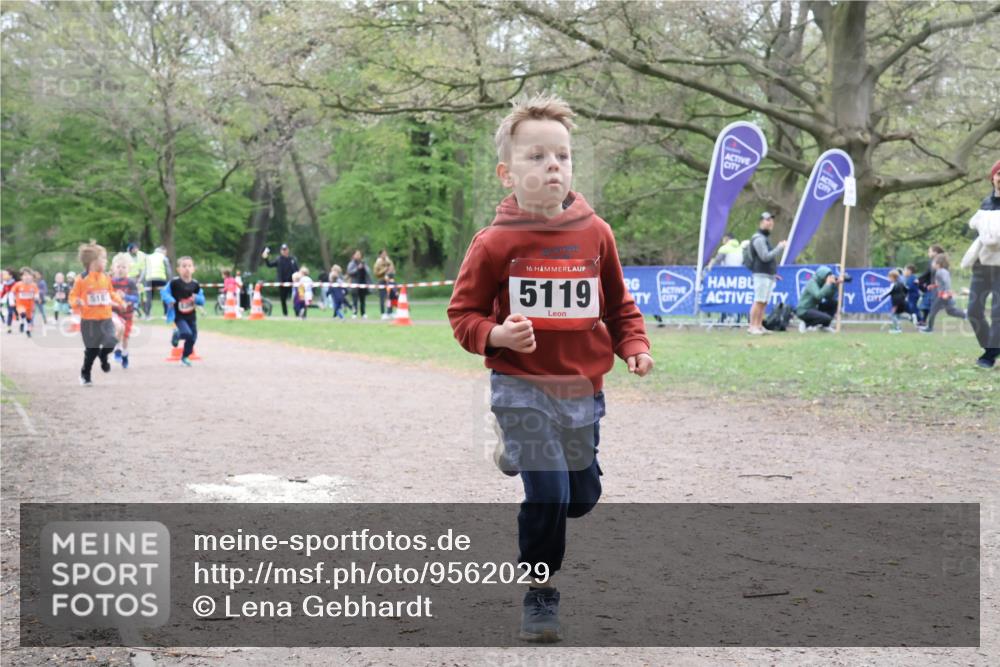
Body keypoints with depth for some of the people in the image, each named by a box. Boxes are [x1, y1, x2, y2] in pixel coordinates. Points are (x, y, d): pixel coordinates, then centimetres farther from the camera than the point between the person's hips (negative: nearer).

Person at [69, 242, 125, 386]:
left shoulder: (106, 277, 6)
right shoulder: (81, 279, -11)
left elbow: (111, 292, 20)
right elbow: (73, 296, -6)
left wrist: (118, 300, 5)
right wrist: (76, 303, -26)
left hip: (106, 318, 4)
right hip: (89, 320, -4)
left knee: (111, 342, -13)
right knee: (92, 350, 2)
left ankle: (103, 357, 22)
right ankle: (85, 374, 24)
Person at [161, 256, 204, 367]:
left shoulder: (195, 284, -1)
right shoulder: (174, 282, -13)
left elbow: (202, 300, 6)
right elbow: (164, 292, -5)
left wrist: (197, 298, -17)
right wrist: (169, 300, -24)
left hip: (191, 316, 5)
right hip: (179, 316, -5)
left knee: (193, 337, 8)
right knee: (187, 333, -25)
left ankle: (185, 357, 31)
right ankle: (177, 334, 11)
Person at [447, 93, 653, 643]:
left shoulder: (595, 232, -1)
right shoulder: (495, 242, -11)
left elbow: (618, 303, 12)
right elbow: (463, 313, -3)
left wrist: (633, 345, -3)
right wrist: (496, 335, -22)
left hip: (583, 389, 4)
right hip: (522, 388, -4)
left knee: (582, 498, 16)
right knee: (547, 494, -13)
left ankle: (521, 457, 48)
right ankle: (540, 592, 10)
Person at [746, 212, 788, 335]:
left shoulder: (765, 238, 21)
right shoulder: (759, 238, -11)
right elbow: (765, 257, -19)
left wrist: (773, 273, 22)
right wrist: (780, 248, -13)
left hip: (769, 276, 9)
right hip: (761, 275, -9)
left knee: (764, 302, 7)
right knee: (759, 302, -11)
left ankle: (759, 326, 8)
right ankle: (752, 326, -11)